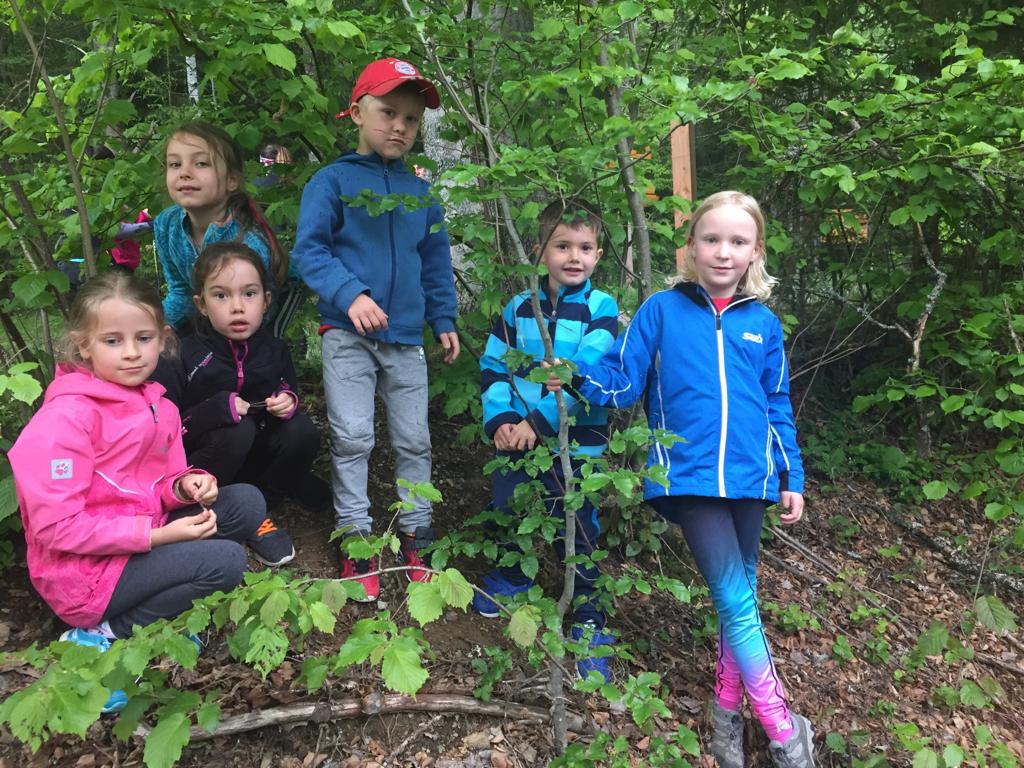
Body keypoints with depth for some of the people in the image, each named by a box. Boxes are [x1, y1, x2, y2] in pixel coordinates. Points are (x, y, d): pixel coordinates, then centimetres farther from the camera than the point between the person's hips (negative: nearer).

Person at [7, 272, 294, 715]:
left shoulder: (157, 405, 4)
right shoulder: (68, 417, -21)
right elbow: (56, 526, -23)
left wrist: (184, 487, -12)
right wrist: (159, 534, -24)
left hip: (143, 540, 8)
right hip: (85, 573, -8)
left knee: (246, 503, 0)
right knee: (225, 559, -21)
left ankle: (160, 598, -2)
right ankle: (106, 635, -7)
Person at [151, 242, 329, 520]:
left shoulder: (275, 351, -3)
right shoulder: (182, 358, -16)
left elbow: (290, 391, 12)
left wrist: (289, 401, -13)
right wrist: (215, 409, -33)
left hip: (258, 454, 4)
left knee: (301, 431, -21)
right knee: (238, 429, -33)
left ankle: (267, 491, 4)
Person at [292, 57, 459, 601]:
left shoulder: (421, 193, 12)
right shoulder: (332, 181, -2)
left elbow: (436, 262, 18)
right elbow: (309, 251, -9)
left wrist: (444, 319, 14)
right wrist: (350, 294, -23)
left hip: (406, 338, 4)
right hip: (347, 334, -4)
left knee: (414, 440, 9)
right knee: (352, 437, -7)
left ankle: (416, 538, 22)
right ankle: (356, 543, 8)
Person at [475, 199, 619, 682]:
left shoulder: (601, 310, -7)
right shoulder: (519, 308, 5)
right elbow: (494, 367, 6)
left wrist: (538, 422, -24)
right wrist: (500, 420, -10)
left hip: (576, 443, -4)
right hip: (516, 438, 4)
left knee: (577, 531, 2)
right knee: (507, 513, 15)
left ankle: (588, 620, 19)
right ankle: (511, 578, 44)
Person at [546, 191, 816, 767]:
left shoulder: (763, 324, 8)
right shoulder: (662, 310, 0)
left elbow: (777, 408, 13)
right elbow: (623, 381, -1)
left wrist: (792, 477, 12)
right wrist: (578, 380, -19)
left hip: (750, 478, 4)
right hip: (690, 477, -4)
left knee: (741, 598, 14)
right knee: (736, 602, -6)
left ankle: (728, 707, 33)